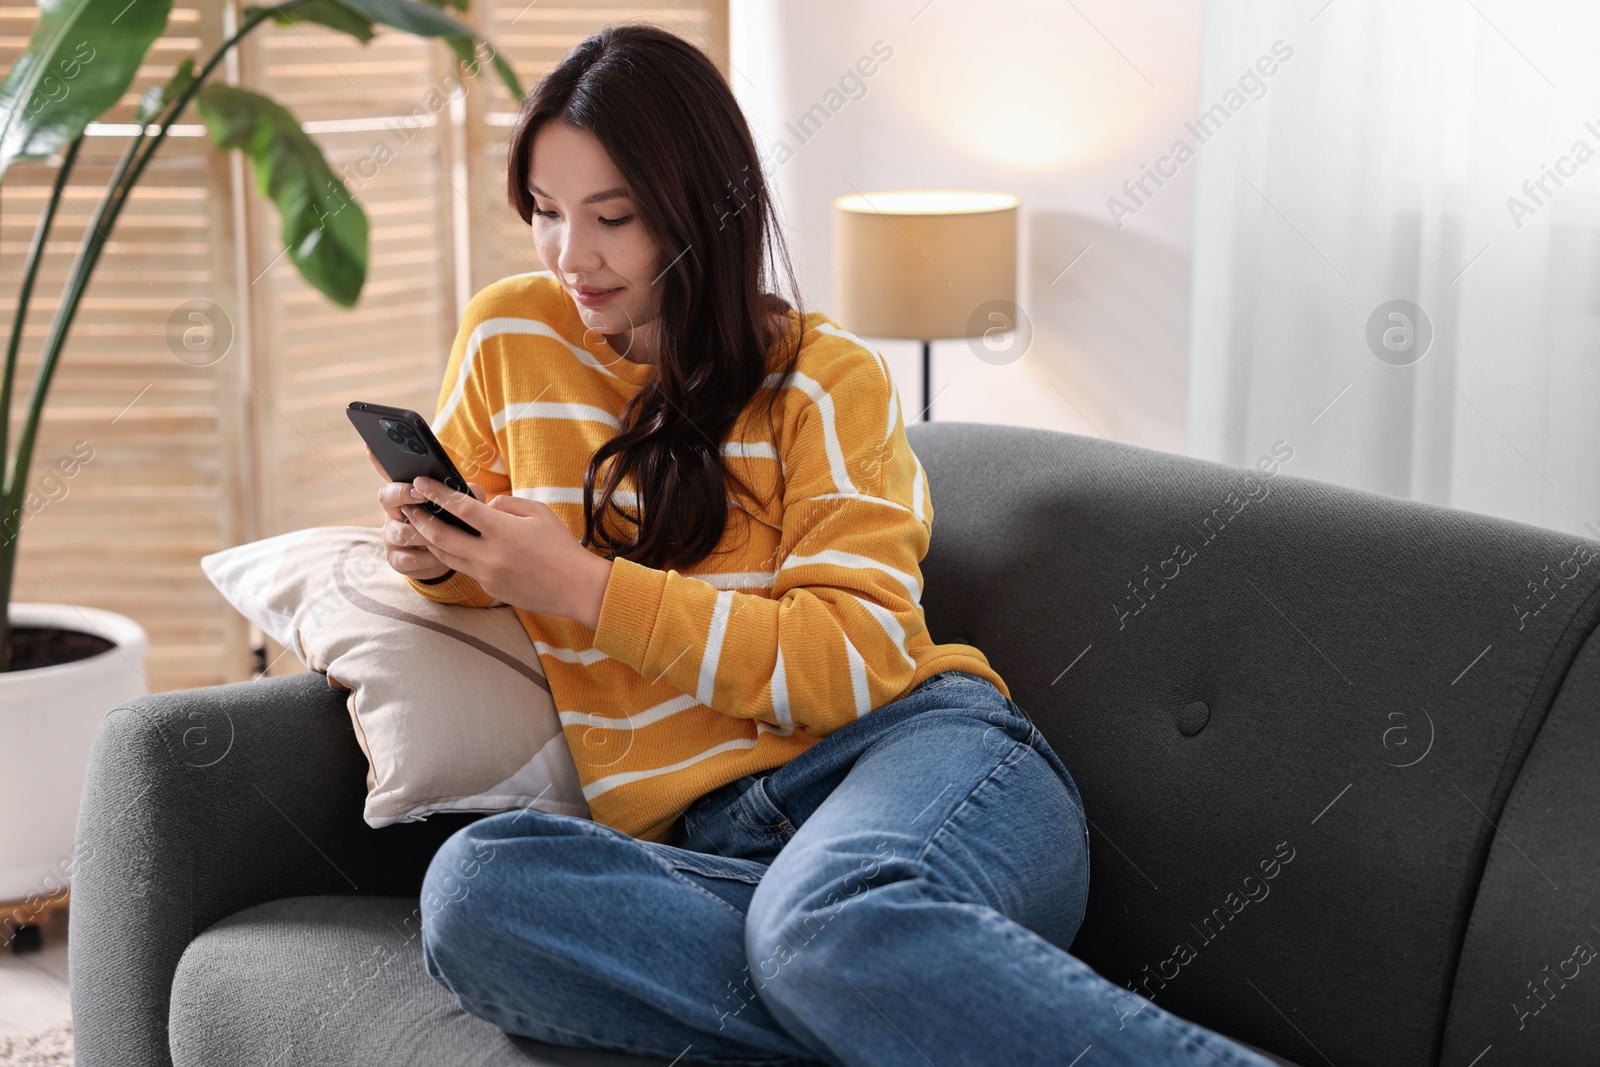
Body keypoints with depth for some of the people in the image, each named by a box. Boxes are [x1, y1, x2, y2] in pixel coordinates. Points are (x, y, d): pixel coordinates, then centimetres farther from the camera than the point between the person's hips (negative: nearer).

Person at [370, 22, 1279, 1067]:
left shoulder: (827, 377, 6)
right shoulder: (509, 337, 16)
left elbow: (859, 659, -5)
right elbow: (469, 564, 32)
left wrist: (586, 588, -12)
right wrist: (440, 556, 6)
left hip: (918, 751, -3)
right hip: (712, 841, 4)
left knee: (831, 915, -41)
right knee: (471, 885, -32)